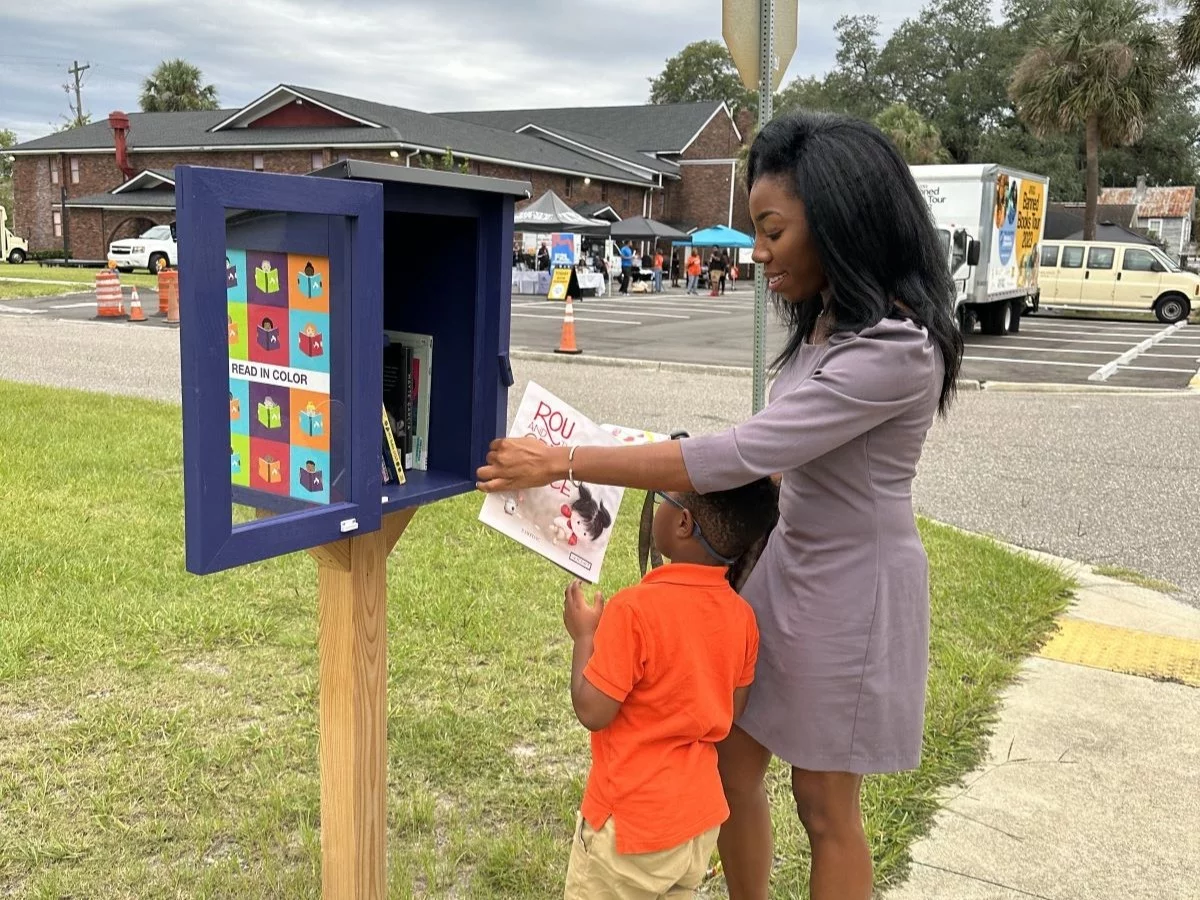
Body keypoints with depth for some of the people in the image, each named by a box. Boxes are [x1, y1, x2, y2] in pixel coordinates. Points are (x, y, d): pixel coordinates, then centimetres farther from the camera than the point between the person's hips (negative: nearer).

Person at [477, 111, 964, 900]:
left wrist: (562, 463, -29)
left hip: (851, 586, -8)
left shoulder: (894, 349, -27)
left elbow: (738, 456, -31)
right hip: (789, 563, 9)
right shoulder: (831, 320, 4)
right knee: (731, 760, 16)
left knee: (826, 804, 9)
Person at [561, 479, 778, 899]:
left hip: (631, 822, -6)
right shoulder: (741, 615, -6)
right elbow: (731, 711, 6)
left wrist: (584, 635, -7)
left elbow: (592, 712, -20)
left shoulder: (634, 609, -26)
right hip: (701, 814, 6)